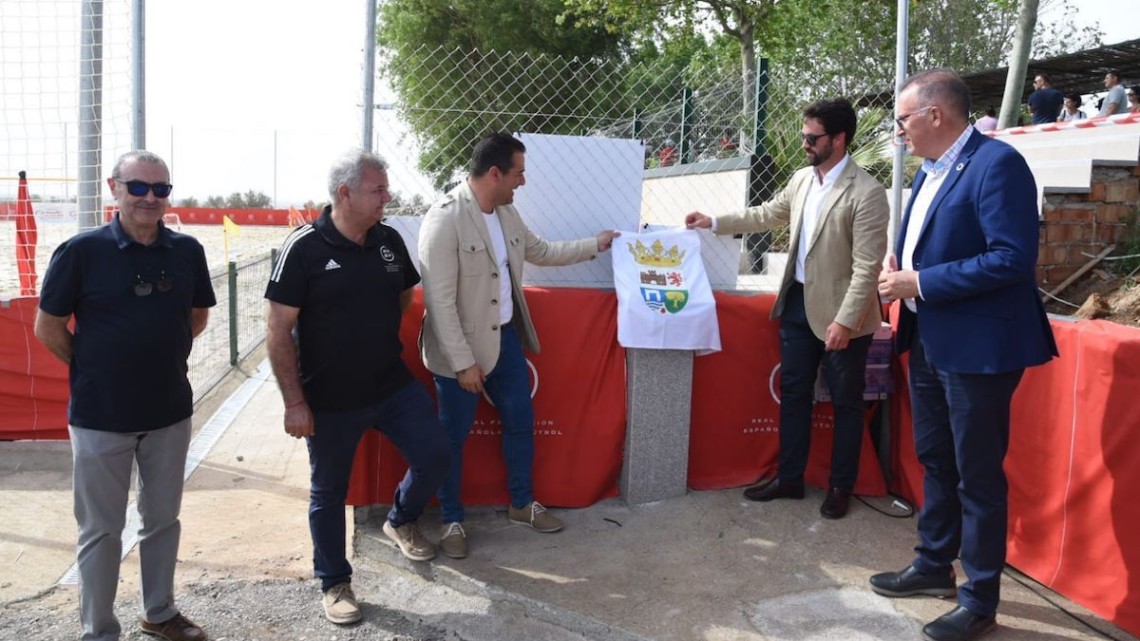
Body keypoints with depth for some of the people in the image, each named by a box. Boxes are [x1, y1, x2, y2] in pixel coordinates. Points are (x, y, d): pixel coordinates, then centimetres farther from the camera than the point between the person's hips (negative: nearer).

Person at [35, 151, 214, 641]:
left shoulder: (187, 251, -2)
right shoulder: (81, 251, -12)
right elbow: (48, 328, -3)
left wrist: (158, 357, 9)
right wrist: (96, 372, 2)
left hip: (171, 411, 4)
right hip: (100, 416, -3)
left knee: (163, 519, 17)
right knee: (102, 529, 9)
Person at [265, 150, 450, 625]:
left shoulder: (389, 241, 0)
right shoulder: (304, 247, -15)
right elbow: (279, 332, -14)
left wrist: (377, 337, 8)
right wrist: (294, 403, -15)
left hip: (393, 385, 4)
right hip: (330, 400, -4)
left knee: (435, 456, 3)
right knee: (328, 492, 10)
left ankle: (401, 521, 34)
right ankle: (334, 583, 30)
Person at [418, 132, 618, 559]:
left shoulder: (506, 213, 3)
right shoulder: (444, 220, -22)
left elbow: (540, 251, 21)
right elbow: (440, 302, -23)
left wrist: (595, 245, 20)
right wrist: (464, 361, -23)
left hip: (505, 337, 8)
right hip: (462, 349, -8)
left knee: (521, 422, 17)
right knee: (454, 436, 8)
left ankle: (522, 504, 36)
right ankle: (452, 521, 27)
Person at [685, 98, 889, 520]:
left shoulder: (867, 193, -17)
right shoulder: (802, 179, 5)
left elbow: (867, 266, -20)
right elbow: (767, 214, 19)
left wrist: (845, 320, -23)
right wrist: (714, 223, 12)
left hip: (839, 312, -7)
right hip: (797, 303, 7)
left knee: (845, 402, 10)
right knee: (793, 394, 15)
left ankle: (841, 487, 25)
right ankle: (790, 479, 29)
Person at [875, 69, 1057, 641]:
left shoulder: (996, 163, -17)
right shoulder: (930, 169, 11)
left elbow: (1013, 259, -24)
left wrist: (920, 283, -21)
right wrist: (900, 272, 1)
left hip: (977, 347, -9)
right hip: (930, 341, 9)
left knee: (977, 475, 2)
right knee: (936, 461, 20)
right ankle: (934, 565, 37)